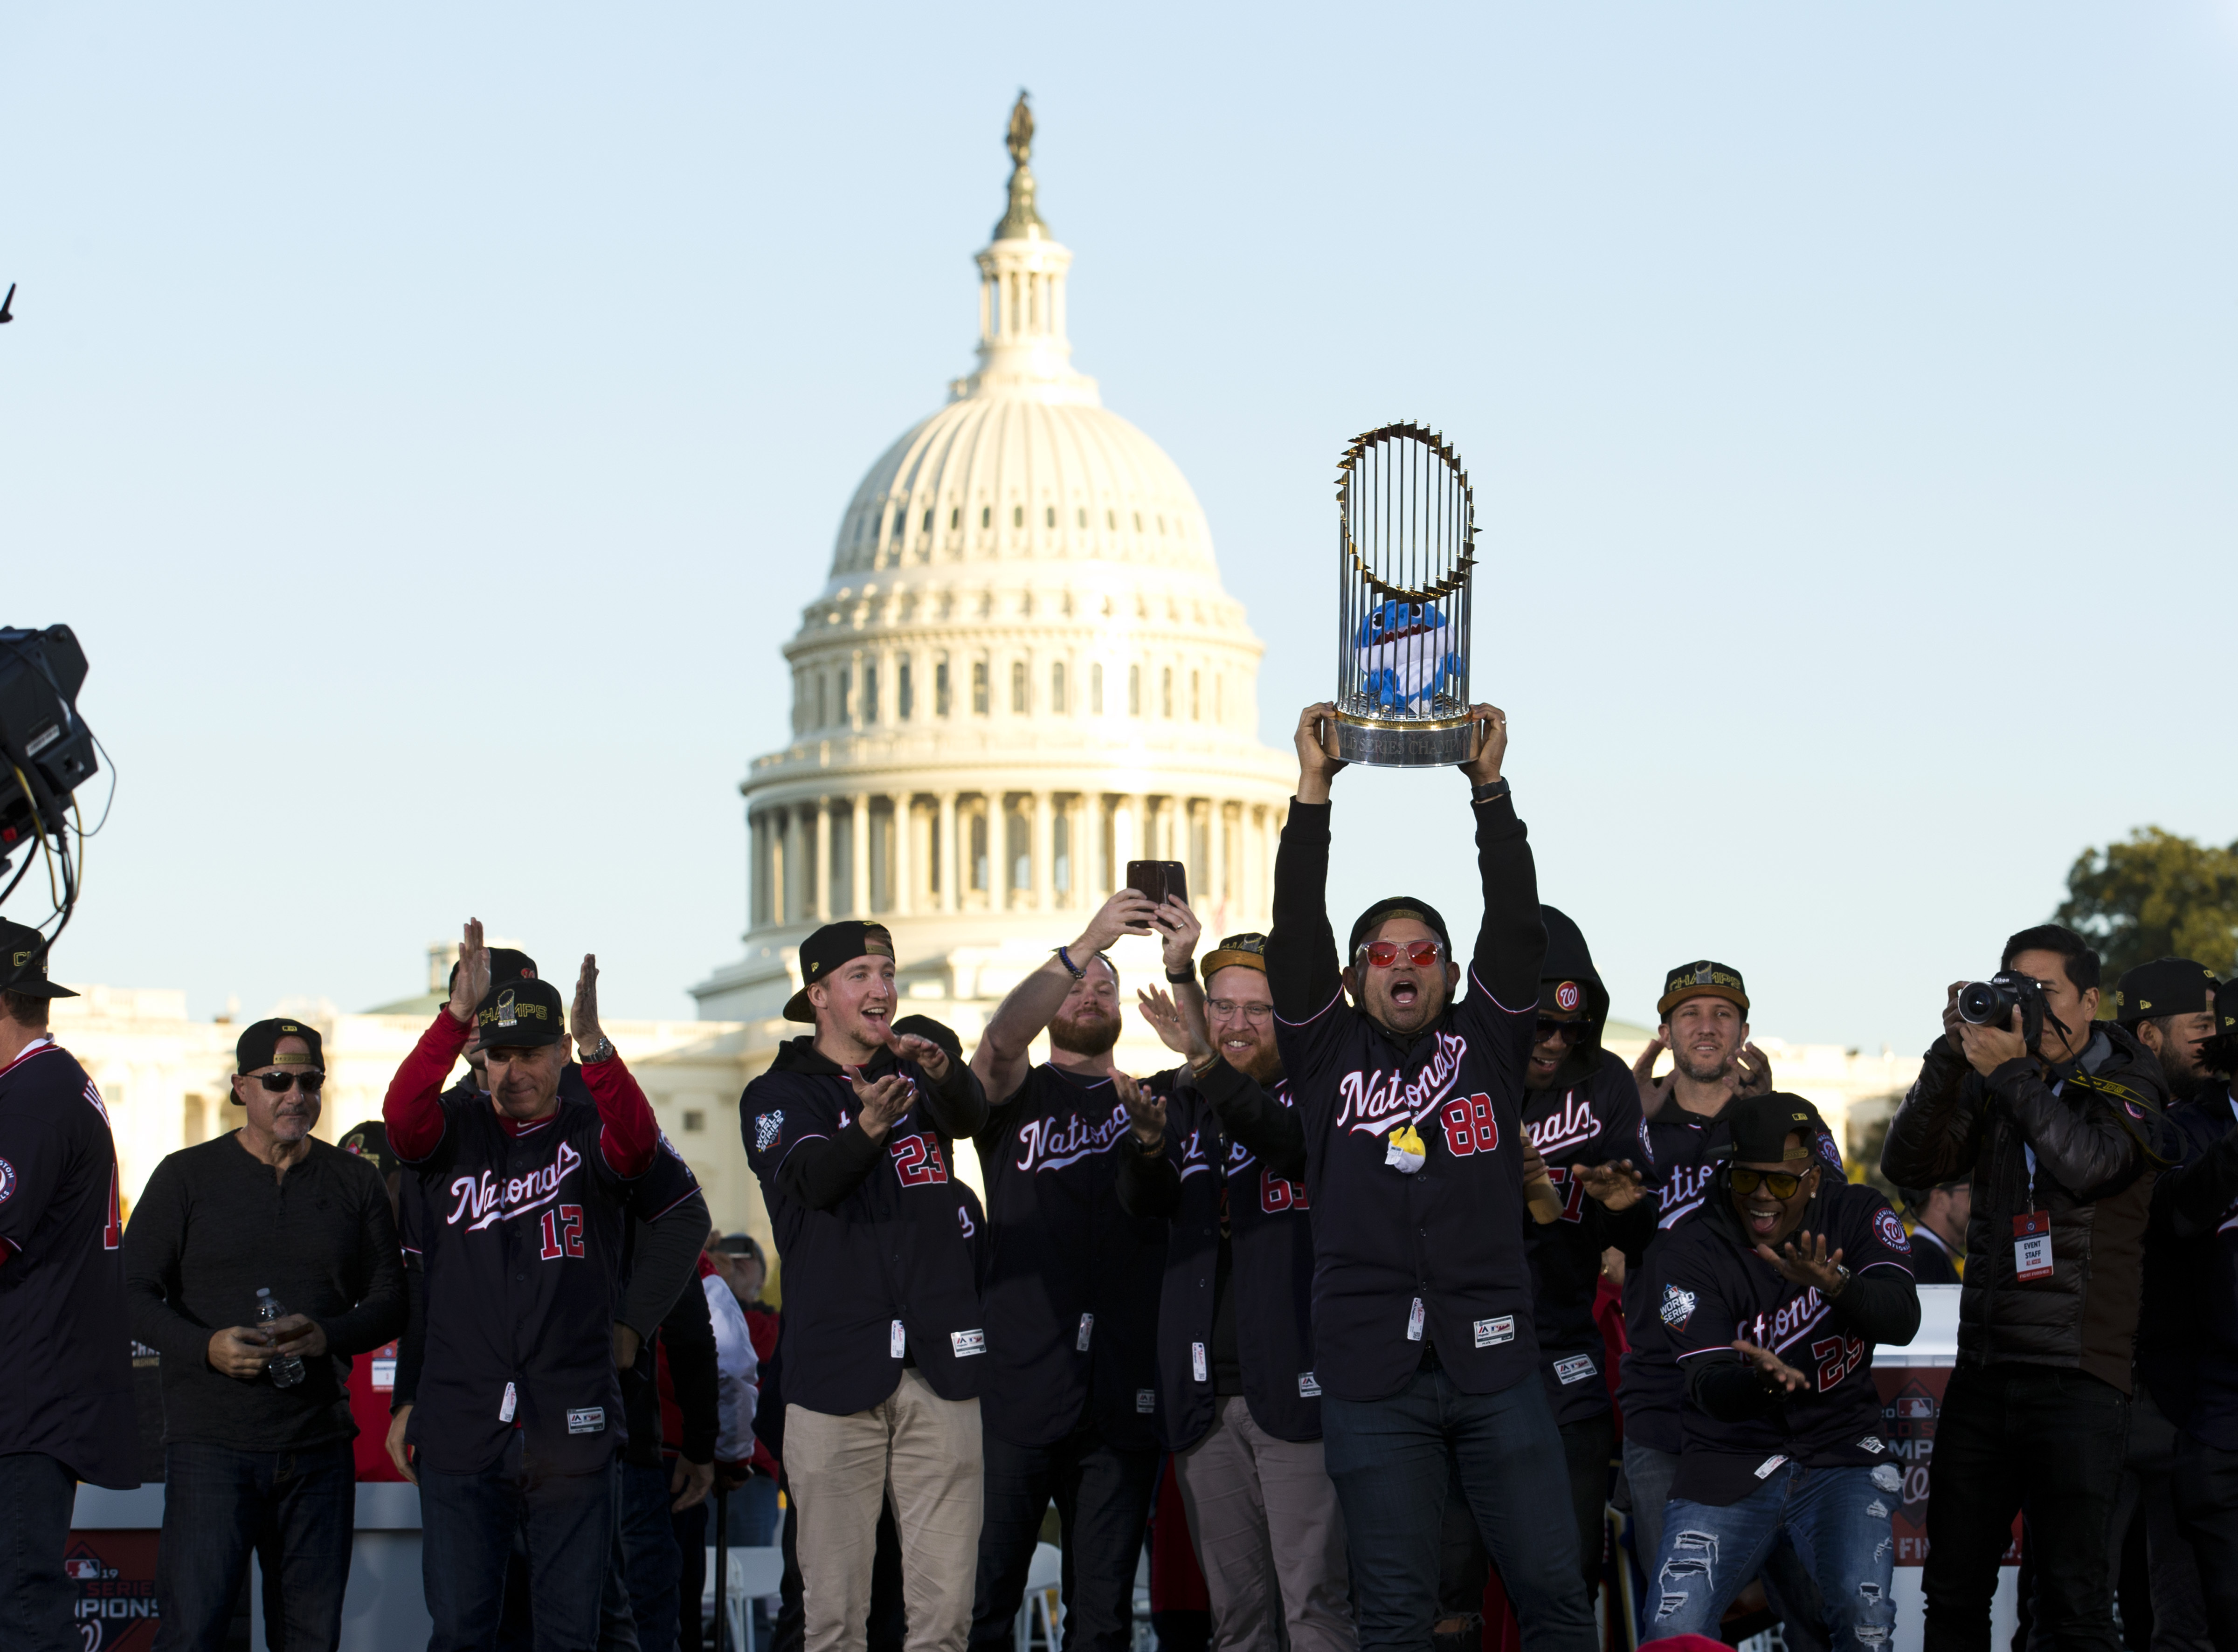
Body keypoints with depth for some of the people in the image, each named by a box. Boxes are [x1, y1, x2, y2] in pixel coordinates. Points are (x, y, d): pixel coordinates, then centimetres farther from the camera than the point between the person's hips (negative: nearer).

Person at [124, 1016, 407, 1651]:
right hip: (211, 1438, -3)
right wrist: (207, 1346, -16)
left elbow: (391, 1300, 10)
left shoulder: (353, 1182, 12)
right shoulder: (186, 1176, 5)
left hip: (319, 1445, 3)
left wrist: (328, 1336, -11)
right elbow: (132, 1292, 2)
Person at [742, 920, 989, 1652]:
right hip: (838, 1366, -2)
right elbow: (811, 1177, -13)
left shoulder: (918, 1076, 16)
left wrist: (940, 1070, -30)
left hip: (940, 1369, 2)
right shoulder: (780, 1094, 8)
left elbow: (971, 1113, -7)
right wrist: (867, 1127, -34)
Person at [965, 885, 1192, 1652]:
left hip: (1120, 1401, 3)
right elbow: (1002, 1040, -11)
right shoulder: (1018, 1098, 11)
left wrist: (1182, 971, -20)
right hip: (1017, 1388, -2)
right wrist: (1086, 943, -21)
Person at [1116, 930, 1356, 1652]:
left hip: (1291, 1391, -5)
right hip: (1205, 1400, 5)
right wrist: (1150, 1144, -20)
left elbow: (1299, 1144, -20)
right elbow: (1141, 1203, 2)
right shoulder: (1187, 1105, 17)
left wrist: (1211, 1067, -34)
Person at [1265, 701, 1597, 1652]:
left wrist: (1490, 789, -3)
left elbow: (1517, 929, 4)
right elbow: (1295, 938, 2)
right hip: (1372, 1374, 0)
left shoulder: (1486, 1042, 13)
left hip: (1493, 1360, 1)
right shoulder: (1329, 1055, 11)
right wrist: (1313, 792, -3)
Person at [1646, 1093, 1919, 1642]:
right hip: (1732, 1454, 0)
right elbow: (1707, 1385, -17)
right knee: (1674, 1627, -16)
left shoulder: (1856, 1214, -3)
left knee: (1863, 1609, -25)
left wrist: (1836, 1285, -39)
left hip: (1841, 1451, 0)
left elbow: (1901, 1321, -19)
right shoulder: (1694, 1247, -8)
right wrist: (1760, 1379, -40)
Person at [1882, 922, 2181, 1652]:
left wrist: (2010, 1070, -18)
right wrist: (1952, 1055, -8)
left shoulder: (2124, 1085, 1)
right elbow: (1907, 1166, 1)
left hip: (2078, 1375, -5)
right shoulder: (1987, 1088, 12)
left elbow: (2090, 1165, -19)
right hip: (1984, 1369, 5)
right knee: (1953, 1590, 8)